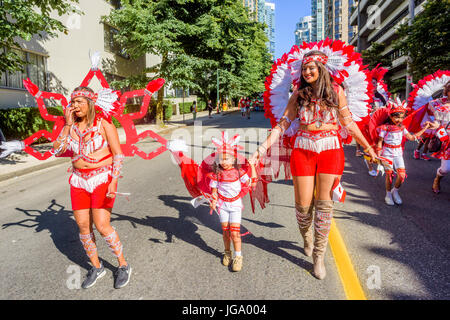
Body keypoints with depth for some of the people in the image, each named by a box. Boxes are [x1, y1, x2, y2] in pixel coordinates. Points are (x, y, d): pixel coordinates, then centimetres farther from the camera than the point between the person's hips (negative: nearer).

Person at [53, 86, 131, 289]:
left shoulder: (103, 123, -7)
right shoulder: (71, 126, 7)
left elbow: (118, 154, -9)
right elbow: (57, 151, -4)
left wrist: (114, 181, -18)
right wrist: (68, 125, -7)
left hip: (102, 179, -5)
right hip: (79, 181, 5)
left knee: (102, 226, -9)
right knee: (83, 226, 7)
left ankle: (123, 266, 12)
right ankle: (96, 267, 27)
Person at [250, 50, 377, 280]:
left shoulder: (336, 91, 3)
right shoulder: (299, 93, 4)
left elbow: (348, 123, 11)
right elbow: (283, 124, 1)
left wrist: (368, 147, 14)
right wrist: (262, 149, -5)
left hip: (330, 150, 0)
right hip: (303, 150, 0)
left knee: (324, 204, 0)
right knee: (303, 204, 1)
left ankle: (318, 257, 13)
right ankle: (307, 238, 33)